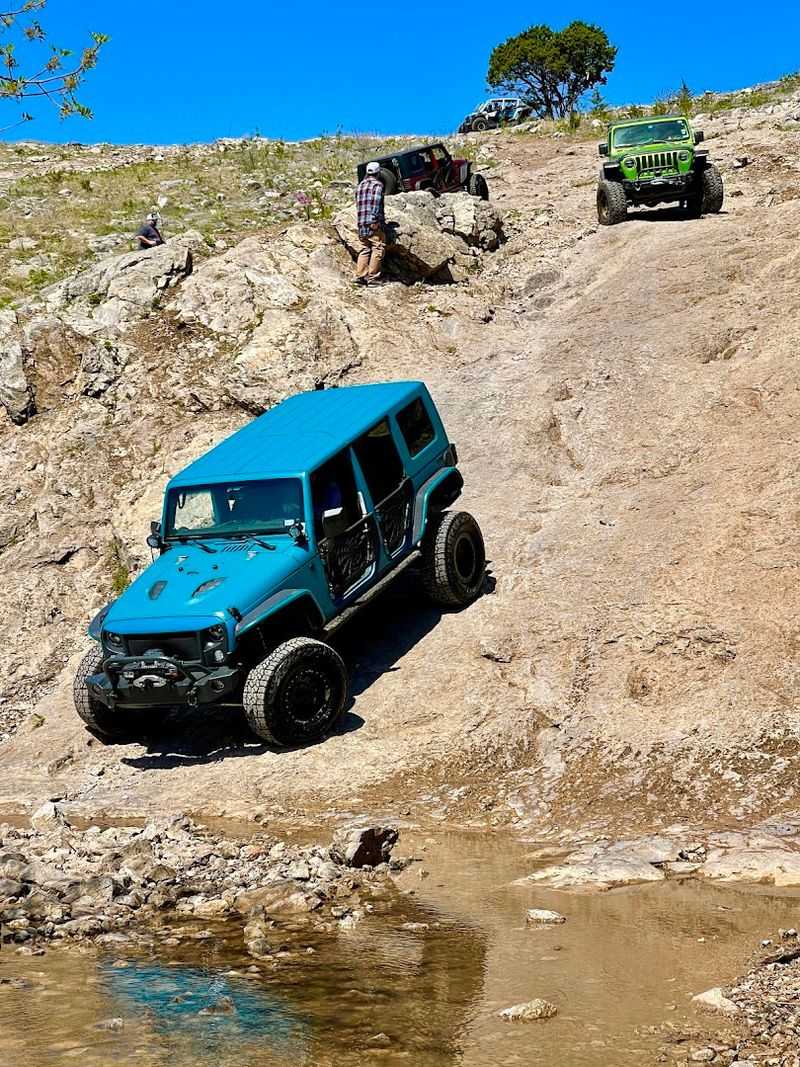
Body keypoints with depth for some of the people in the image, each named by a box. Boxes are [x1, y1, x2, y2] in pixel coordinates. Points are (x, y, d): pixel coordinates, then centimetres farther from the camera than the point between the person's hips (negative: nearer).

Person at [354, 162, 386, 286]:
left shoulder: (360, 185, 18)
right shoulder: (377, 184, -3)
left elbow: (358, 204, 15)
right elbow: (377, 202, -17)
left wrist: (362, 220, 14)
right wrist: (375, 219, -19)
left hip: (361, 224, 7)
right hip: (374, 225, -7)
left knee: (364, 250, 10)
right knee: (378, 249, -3)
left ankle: (360, 276, 4)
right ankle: (373, 277, -6)